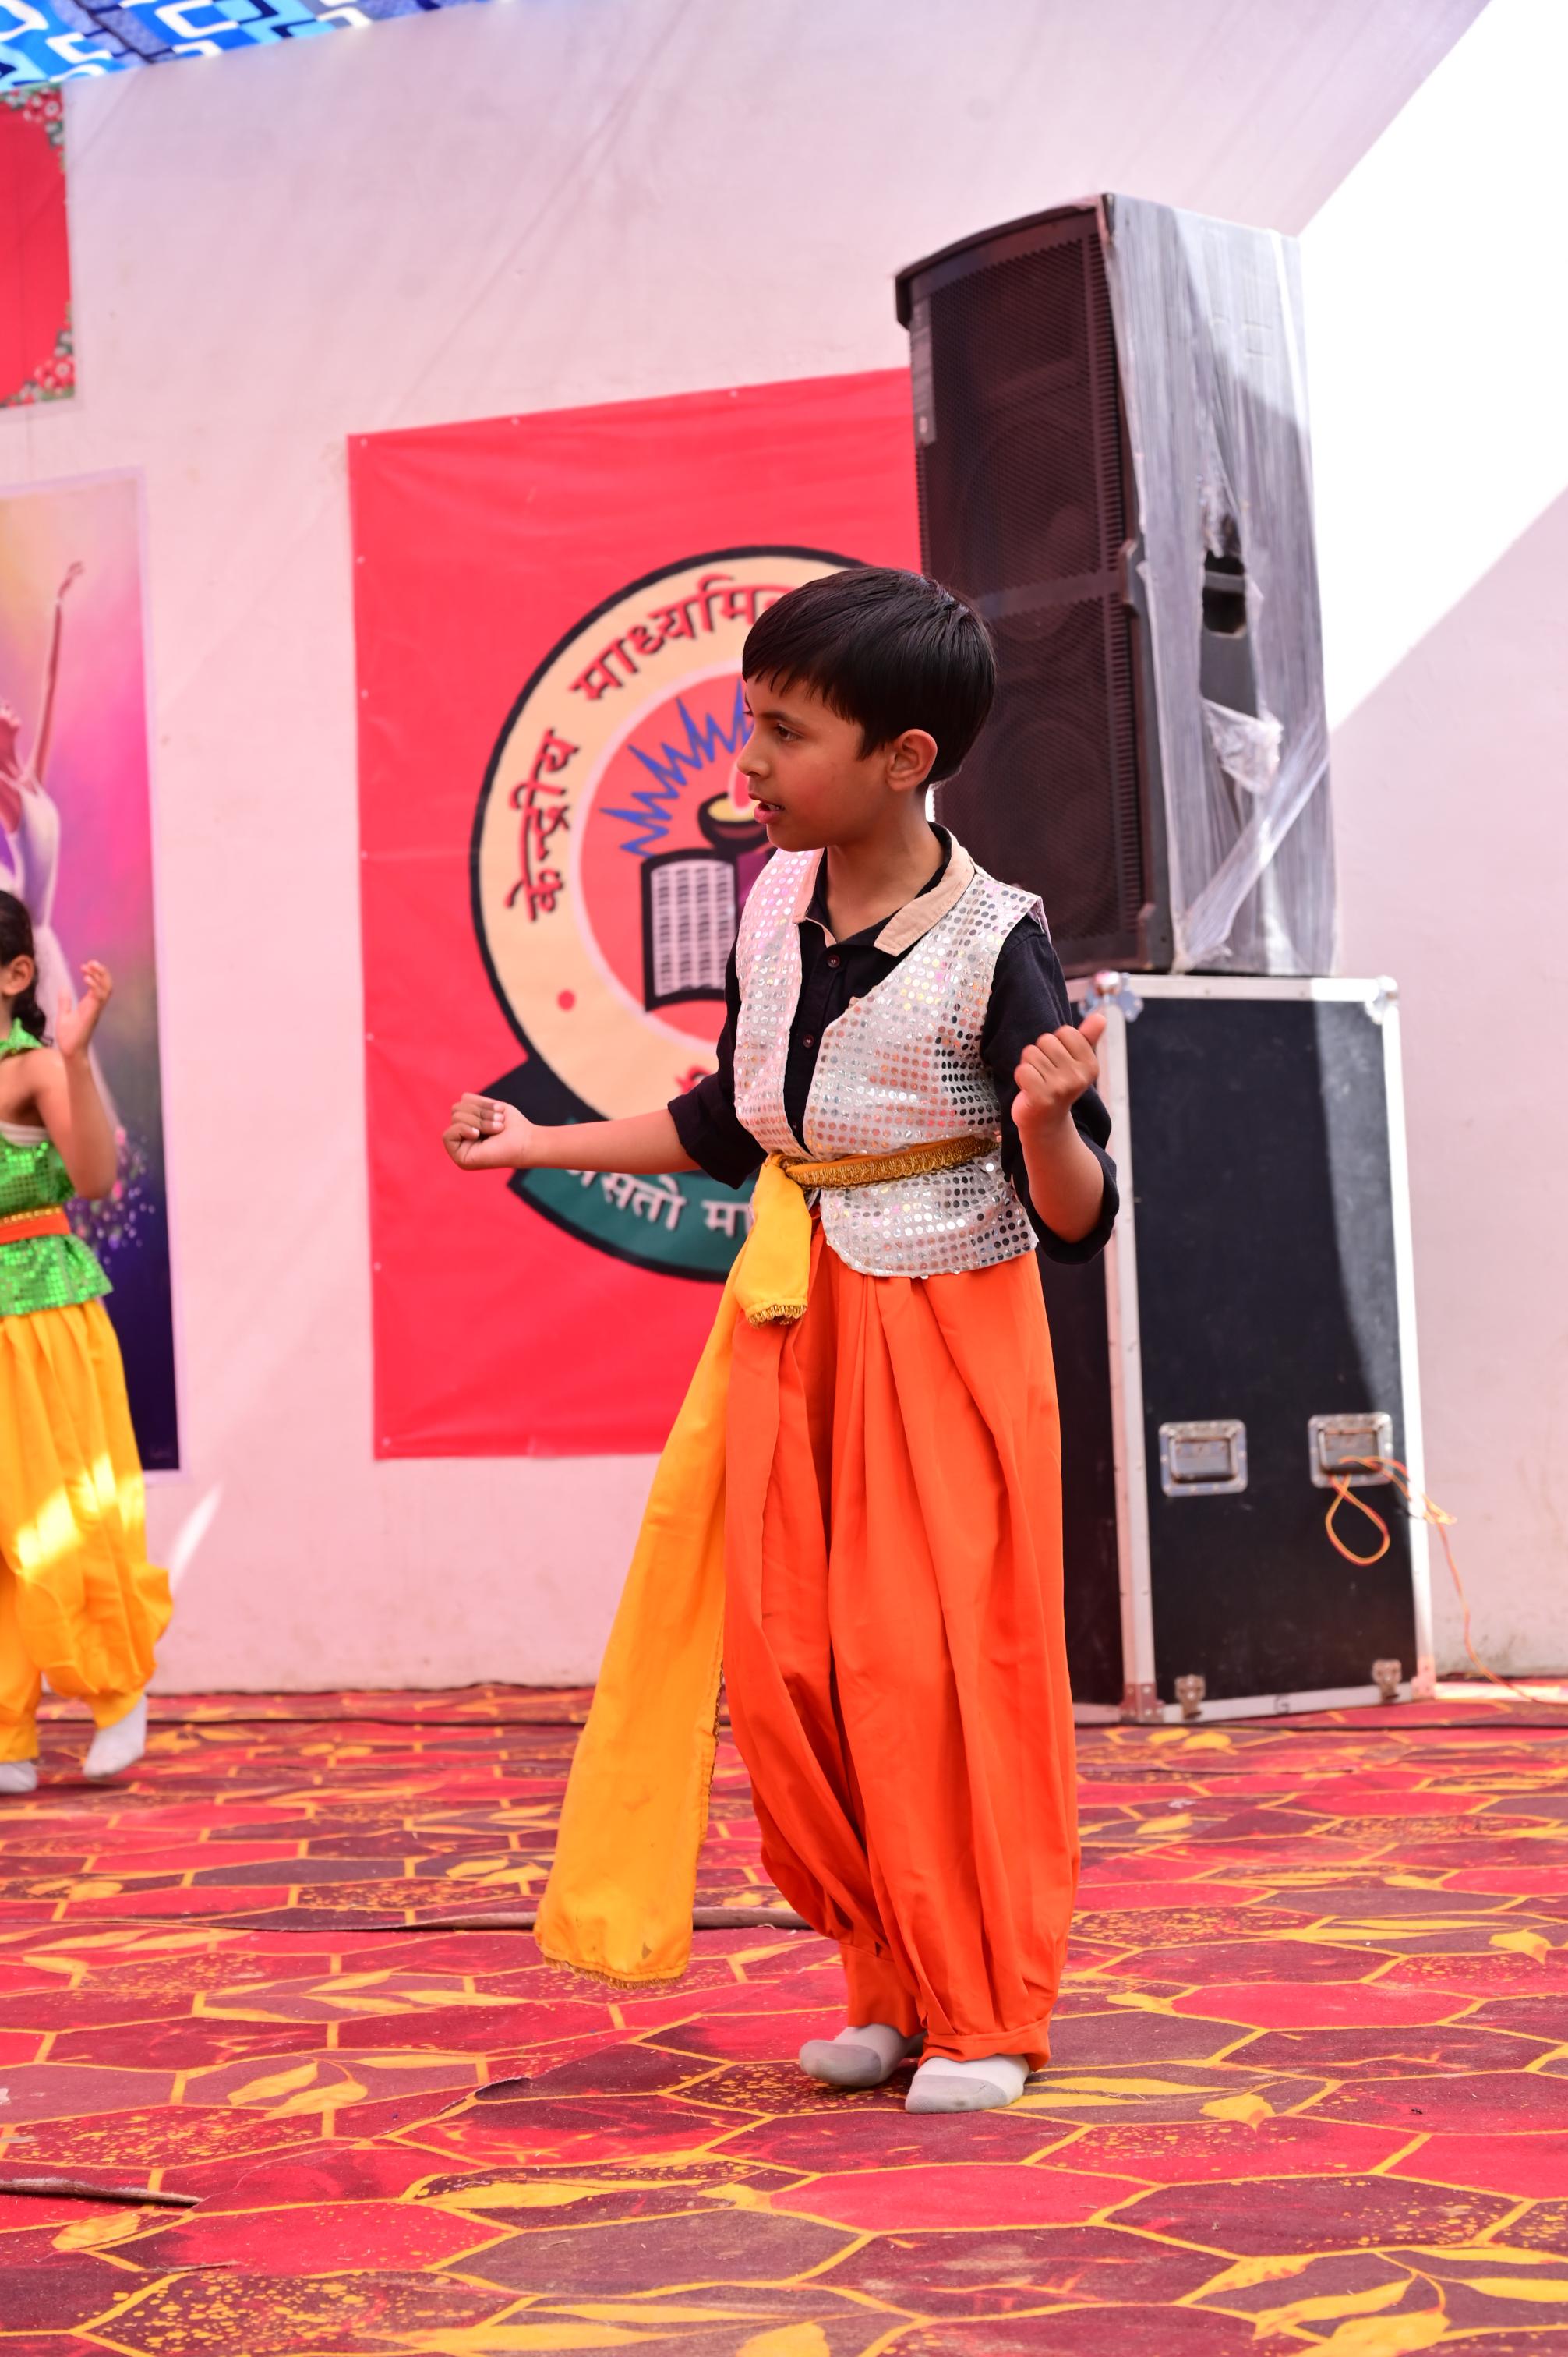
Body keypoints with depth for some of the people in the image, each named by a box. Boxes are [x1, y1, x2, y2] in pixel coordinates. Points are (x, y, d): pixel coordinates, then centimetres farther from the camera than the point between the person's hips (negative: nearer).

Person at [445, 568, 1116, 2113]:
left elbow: (1075, 1221, -16)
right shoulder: (771, 903, 3)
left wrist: (1044, 1122, -36)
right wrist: (540, 1144, 21)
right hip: (787, 1319, 6)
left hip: (943, 1329, -6)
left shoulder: (993, 946, -16)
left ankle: (985, 2015, 12)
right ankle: (892, 1987, 21)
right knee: (782, 1663, 5)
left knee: (936, 1666, -4)